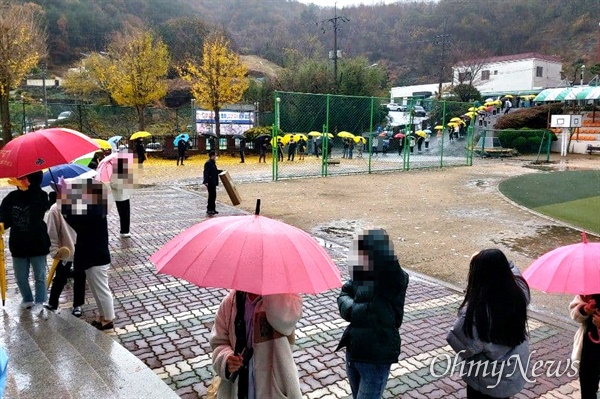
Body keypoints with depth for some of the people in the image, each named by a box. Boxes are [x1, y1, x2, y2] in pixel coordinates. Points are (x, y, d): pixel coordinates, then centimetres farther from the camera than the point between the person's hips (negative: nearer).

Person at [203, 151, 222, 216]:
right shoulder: (208, 163, -16)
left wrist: (221, 171, 34)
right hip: (210, 183, -10)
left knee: (213, 196, 14)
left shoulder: (213, 163, 15)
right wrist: (206, 181, -31)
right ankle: (209, 210, 0)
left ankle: (212, 209, 22)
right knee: (212, 196, -7)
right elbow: (206, 173, -23)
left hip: (213, 182, 10)